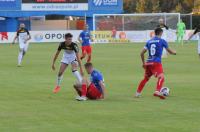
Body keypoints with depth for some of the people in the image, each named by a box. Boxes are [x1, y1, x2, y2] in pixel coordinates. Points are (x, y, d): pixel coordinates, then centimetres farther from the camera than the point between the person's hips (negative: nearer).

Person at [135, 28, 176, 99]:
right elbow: (169, 51, 11)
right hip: (156, 63, -6)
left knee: (145, 78, 23)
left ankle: (137, 93, 28)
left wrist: (143, 63, 23)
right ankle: (157, 91, -43)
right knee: (161, 77, -18)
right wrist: (174, 52, 34)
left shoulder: (149, 41, 15)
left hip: (148, 63, 6)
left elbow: (142, 53, 12)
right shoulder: (162, 41, 3)